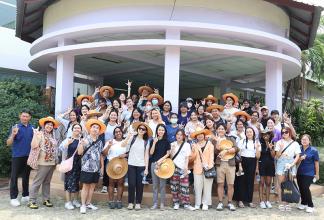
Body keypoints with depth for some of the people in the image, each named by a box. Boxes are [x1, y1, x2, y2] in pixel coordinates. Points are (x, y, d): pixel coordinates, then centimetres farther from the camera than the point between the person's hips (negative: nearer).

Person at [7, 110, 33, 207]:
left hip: (28, 156, 3)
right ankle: (13, 198, 9)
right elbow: (8, 143, -9)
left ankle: (25, 196, 23)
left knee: (26, 177, 13)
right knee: (14, 177, 2)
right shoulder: (16, 127, -5)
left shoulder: (32, 128, 5)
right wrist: (13, 134, -28)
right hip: (17, 156, -3)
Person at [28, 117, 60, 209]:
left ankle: (46, 199, 19)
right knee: (37, 181, -4)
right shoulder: (40, 134, -6)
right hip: (43, 162, -7)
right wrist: (35, 136, -26)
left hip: (52, 162, 7)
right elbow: (34, 147, -18)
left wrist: (56, 160, 16)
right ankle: (32, 201, 1)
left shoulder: (52, 136, 15)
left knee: (47, 182, 13)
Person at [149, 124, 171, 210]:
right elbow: (151, 153, 0)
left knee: (162, 184, -1)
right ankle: (155, 203, 12)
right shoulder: (153, 141, 8)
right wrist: (154, 143, -10)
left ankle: (162, 204, 6)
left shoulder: (166, 142, 4)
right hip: (154, 164, 2)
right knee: (155, 185, 6)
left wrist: (161, 160, -12)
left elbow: (168, 154, 2)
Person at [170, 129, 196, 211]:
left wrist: (186, 167, -8)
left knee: (185, 186, -5)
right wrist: (173, 149, -9)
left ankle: (186, 204, 0)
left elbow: (187, 157, 2)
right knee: (174, 186, 3)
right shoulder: (172, 144, 10)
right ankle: (176, 203, 12)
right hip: (174, 167, 1)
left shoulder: (186, 145, 6)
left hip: (183, 168, -1)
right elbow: (171, 156, 7)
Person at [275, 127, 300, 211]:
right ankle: (281, 203, 2)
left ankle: (287, 202, 6)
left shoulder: (295, 144, 5)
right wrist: (281, 148, -15)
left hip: (291, 164, 0)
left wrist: (292, 164, -11)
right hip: (281, 163, 0)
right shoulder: (279, 142, 5)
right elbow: (277, 156, 2)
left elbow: (297, 156, 2)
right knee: (281, 184, -1)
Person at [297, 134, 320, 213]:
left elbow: (316, 162, -4)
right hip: (300, 173, 4)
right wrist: (300, 159, -12)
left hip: (309, 173, -4)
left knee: (305, 188, -12)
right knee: (301, 188, 7)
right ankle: (303, 203, 26)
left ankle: (310, 206, 4)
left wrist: (317, 174, -2)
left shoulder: (313, 150, -7)